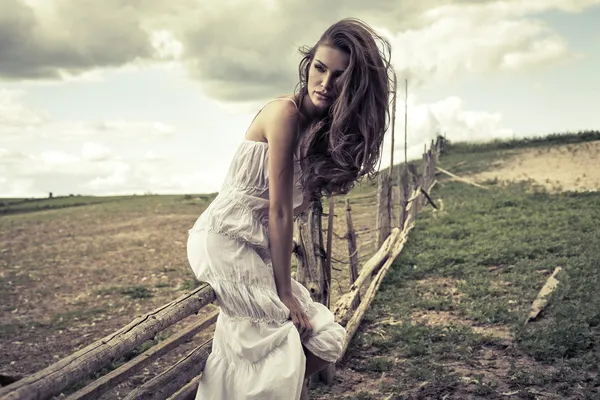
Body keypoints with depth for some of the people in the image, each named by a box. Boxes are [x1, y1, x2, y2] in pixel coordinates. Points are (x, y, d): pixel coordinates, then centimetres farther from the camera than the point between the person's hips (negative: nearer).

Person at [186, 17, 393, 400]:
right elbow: (279, 211, -17)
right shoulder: (286, 113, -16)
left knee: (325, 339, 9)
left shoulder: (323, 128, 10)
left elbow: (291, 210, 5)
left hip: (259, 249, 9)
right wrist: (284, 291, -13)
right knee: (280, 350, -11)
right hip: (226, 241, -9)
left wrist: (286, 285, -1)